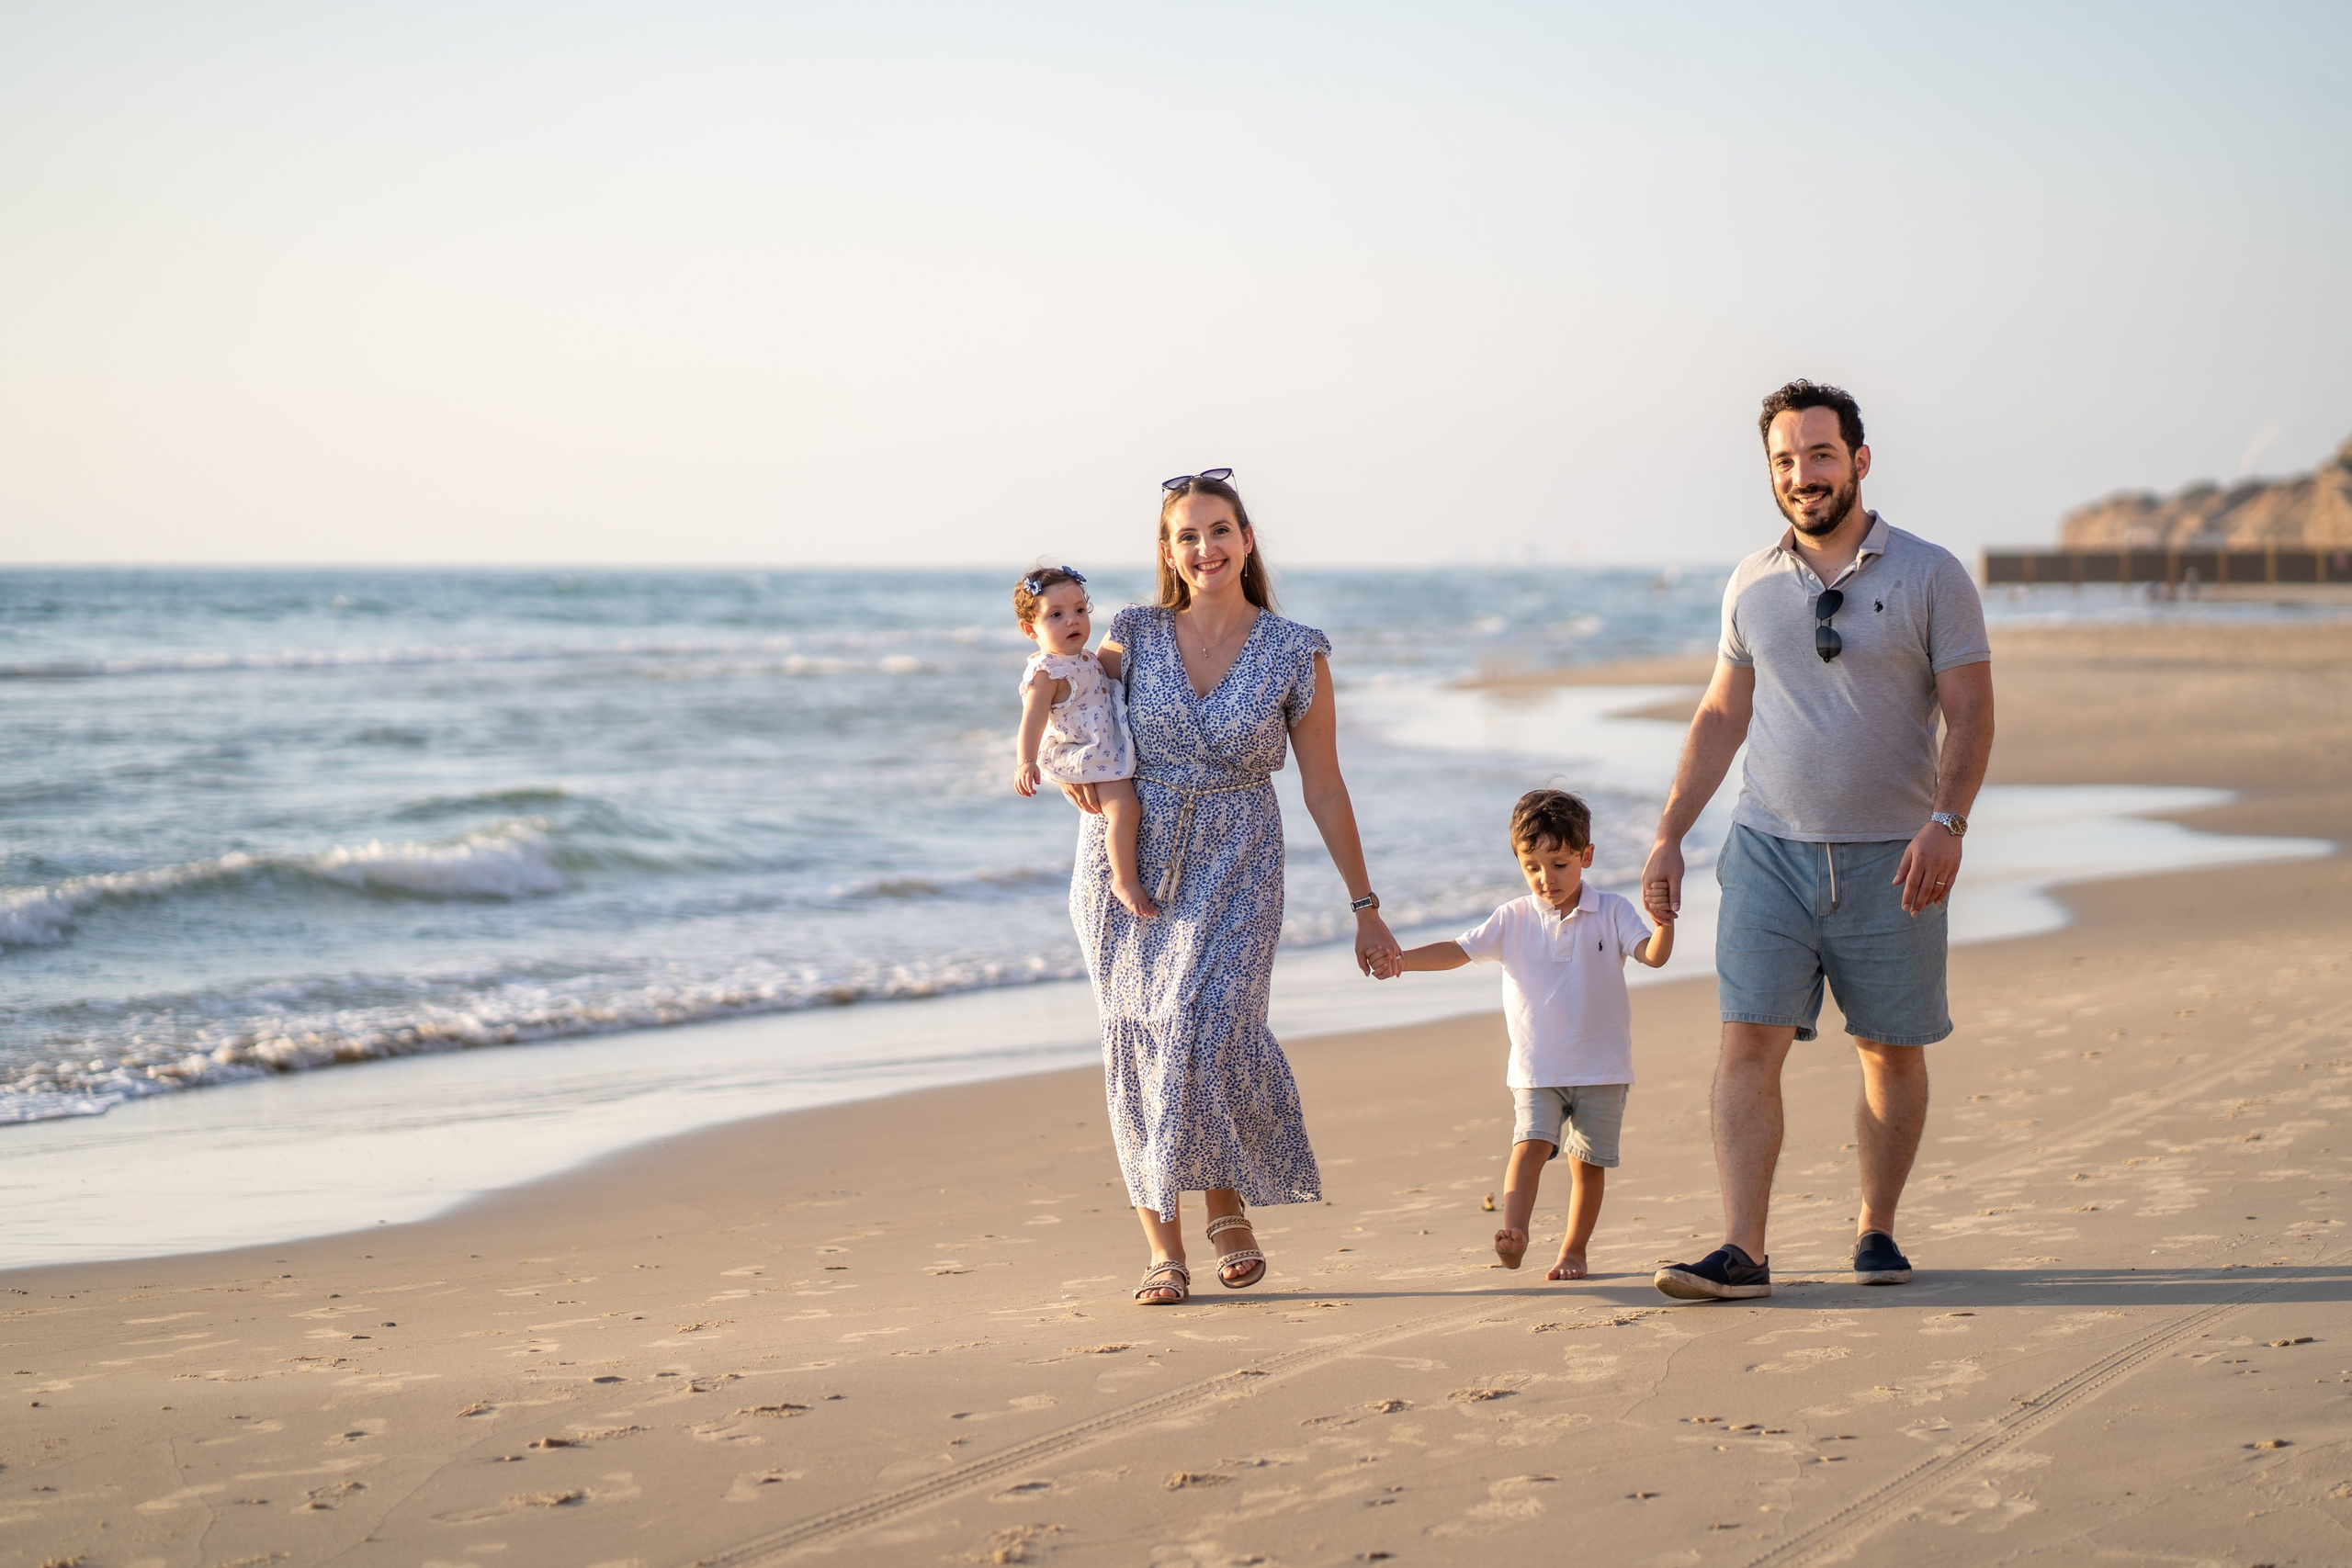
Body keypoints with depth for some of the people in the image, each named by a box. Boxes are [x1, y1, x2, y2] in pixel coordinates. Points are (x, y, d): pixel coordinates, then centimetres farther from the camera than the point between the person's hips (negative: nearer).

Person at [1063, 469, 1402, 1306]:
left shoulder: (1296, 655, -3)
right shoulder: (1135, 637, 1)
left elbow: (1324, 789, 3)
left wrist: (1365, 907, 4)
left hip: (1233, 869, -2)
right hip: (1128, 861, 2)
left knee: (1209, 1031, -19)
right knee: (1140, 1047, 0)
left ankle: (1228, 1205, 6)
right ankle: (1163, 1246, 7)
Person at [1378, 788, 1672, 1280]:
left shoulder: (1611, 913, -1)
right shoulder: (1513, 920, 2)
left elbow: (1652, 955, -11)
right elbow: (1459, 951, -3)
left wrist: (1664, 924, -34)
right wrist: (1403, 958, -18)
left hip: (1601, 1068, 0)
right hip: (1537, 1069, 0)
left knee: (1588, 1161, 4)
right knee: (1530, 1145, -18)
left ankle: (1573, 1251, 15)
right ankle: (1514, 1232, -29)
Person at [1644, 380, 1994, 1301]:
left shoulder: (1931, 577, -2)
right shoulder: (1753, 585, 9)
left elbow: (1971, 713, -6)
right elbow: (1721, 717, 16)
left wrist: (1947, 821, -20)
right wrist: (1669, 835, 11)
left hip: (1889, 858, -2)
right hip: (1770, 848, 2)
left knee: (1892, 1050, 7)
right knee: (1748, 1043, -10)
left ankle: (1877, 1231, 23)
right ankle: (1742, 1253, -13)